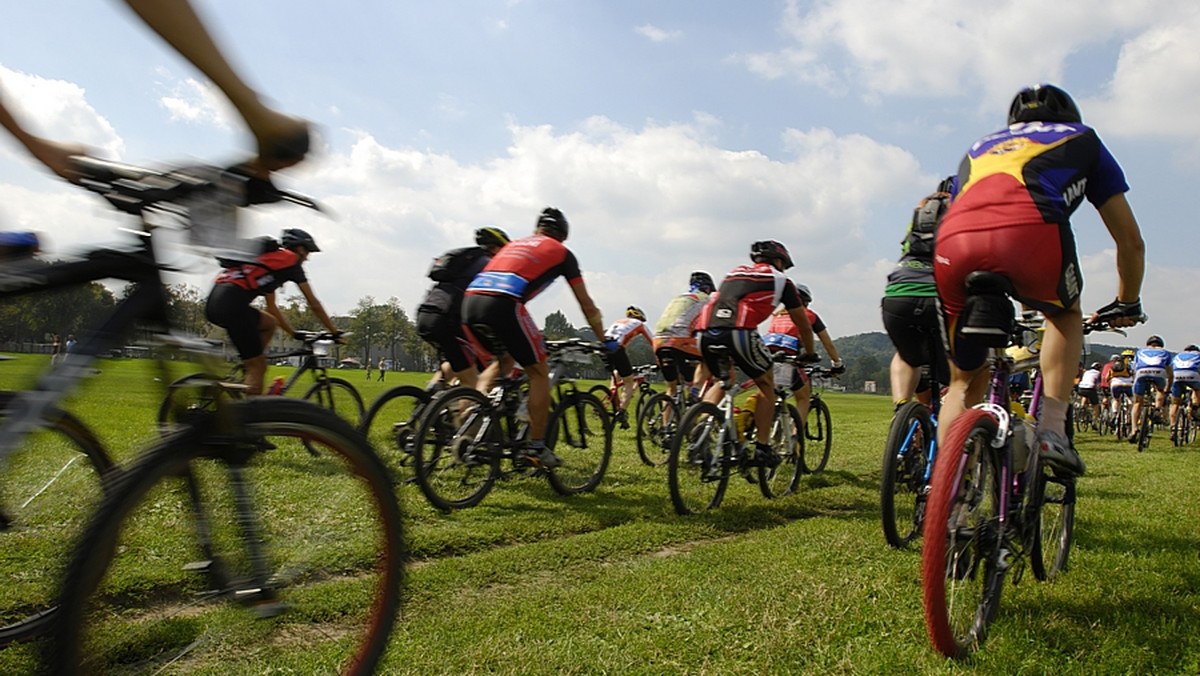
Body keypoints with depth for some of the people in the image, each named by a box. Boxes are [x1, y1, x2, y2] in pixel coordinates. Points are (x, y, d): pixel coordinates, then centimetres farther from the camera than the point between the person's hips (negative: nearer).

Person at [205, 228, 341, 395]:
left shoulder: (269, 258, 31)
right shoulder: (291, 260, 9)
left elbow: (271, 307, 37)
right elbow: (314, 304, 10)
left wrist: (295, 333, 40)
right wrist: (335, 332, 18)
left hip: (213, 302, 8)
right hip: (231, 304, -8)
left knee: (270, 324, 26)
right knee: (258, 366, 0)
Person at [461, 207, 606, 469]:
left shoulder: (514, 244, 35)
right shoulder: (562, 252, 21)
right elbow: (586, 304, 24)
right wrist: (603, 341, 37)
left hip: (470, 301, 6)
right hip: (502, 304, -6)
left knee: (504, 361, 29)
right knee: (539, 372, 10)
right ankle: (537, 448, 10)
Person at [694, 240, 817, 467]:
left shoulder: (734, 272, 34)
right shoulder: (780, 280, 22)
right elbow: (804, 326, 30)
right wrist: (809, 355, 47)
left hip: (704, 332, 5)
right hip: (738, 331, -5)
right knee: (766, 384, 18)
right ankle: (761, 449, 13)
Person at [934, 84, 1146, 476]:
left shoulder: (980, 147, 42)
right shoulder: (1081, 138, 34)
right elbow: (1131, 242, 36)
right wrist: (1128, 304, 53)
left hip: (951, 244, 3)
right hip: (1030, 230, -2)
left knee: (965, 380, 20)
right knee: (1066, 315, 31)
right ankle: (1052, 430, 15)